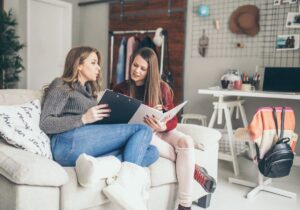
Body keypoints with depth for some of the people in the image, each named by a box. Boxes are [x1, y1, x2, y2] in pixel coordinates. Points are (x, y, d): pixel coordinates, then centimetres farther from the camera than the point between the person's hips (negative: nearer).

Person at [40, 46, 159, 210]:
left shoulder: (89, 91, 33)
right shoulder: (61, 85, 11)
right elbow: (45, 124, -3)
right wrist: (84, 119, -12)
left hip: (86, 152, 7)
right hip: (69, 143, -7)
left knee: (152, 151, -10)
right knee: (143, 130, -14)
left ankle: (96, 164, -32)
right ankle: (126, 187, -34)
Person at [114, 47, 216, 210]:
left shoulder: (162, 88, 1)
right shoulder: (120, 90, 0)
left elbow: (173, 119, -2)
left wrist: (163, 126, -27)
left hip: (161, 131, 1)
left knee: (186, 141, -29)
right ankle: (194, 169, -19)